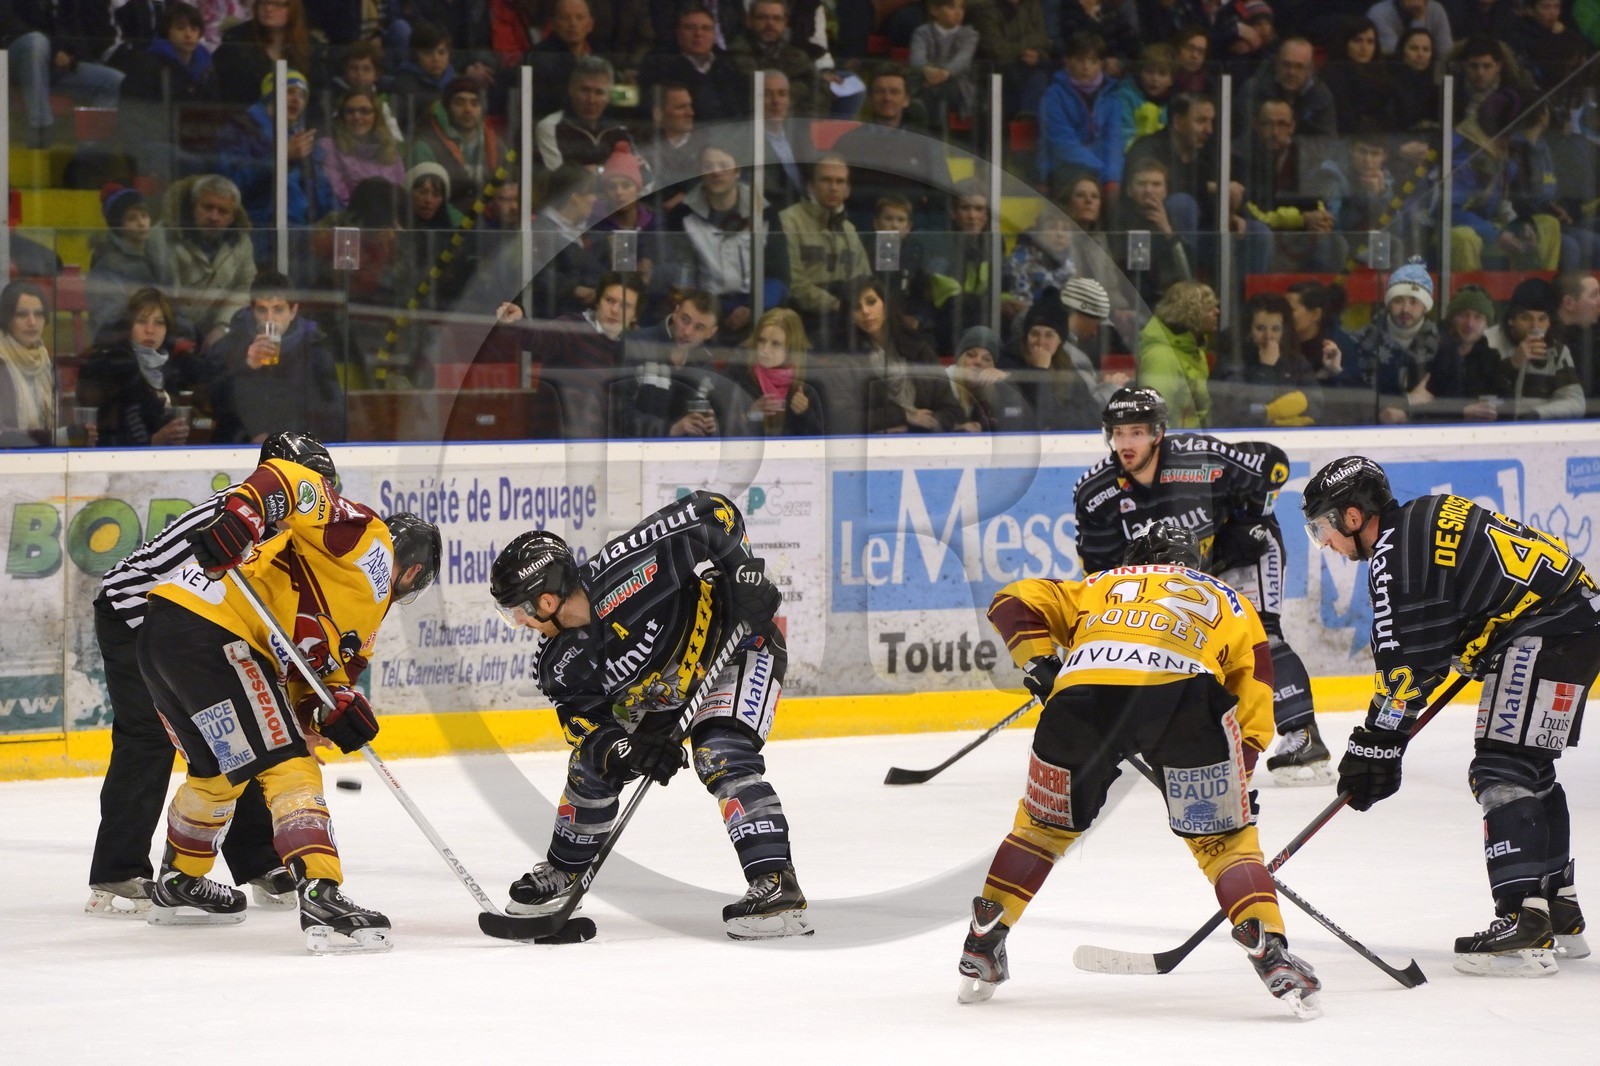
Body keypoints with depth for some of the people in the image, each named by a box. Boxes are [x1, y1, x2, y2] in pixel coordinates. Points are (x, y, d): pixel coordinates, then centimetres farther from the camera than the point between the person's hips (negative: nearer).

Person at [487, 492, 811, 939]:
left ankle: (777, 887, -32)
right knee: (592, 761, 10)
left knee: (721, 758, -28)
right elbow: (585, 719, -11)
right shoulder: (559, 665, -14)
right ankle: (564, 871, 34)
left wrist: (745, 577, -34)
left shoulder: (625, 573, -36)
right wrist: (628, 750, -30)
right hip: (662, 685, 8)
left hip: (737, 640, -8)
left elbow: (713, 514, -31)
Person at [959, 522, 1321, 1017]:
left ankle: (981, 949, 27)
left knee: (1044, 822, 24)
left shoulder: (1100, 586, 39)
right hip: (1186, 691, -1)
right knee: (1224, 838, 13)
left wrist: (1040, 667, 20)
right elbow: (1254, 709, 28)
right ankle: (1270, 953, -2)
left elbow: (1015, 602, 25)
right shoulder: (1229, 602, 37)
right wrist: (1237, 785, 32)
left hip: (1084, 687, 1)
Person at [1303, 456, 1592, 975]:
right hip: (1575, 623, 11)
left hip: (1546, 634, -11)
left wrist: (1376, 747, -13)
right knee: (1529, 770, 20)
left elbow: (1406, 663, -18)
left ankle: (1525, 925, -25)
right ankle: (1560, 916, 28)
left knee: (1502, 771, -16)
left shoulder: (1396, 554, -15)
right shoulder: (1424, 519, 15)